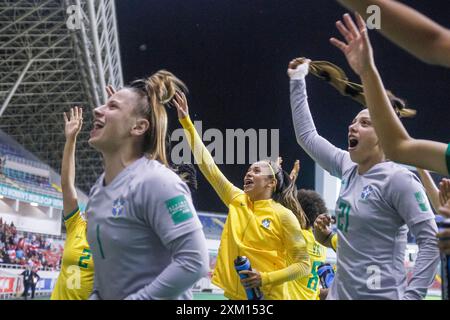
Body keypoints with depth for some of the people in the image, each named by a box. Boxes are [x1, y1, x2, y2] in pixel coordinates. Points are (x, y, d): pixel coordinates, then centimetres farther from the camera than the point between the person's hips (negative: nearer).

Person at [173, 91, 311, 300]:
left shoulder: (284, 215, -8)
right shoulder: (237, 200, 6)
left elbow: (303, 265, -7)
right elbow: (207, 165, 4)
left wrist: (265, 278, -19)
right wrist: (186, 122, 2)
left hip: (268, 296, -5)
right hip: (234, 294, 5)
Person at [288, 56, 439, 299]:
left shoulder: (398, 179, -13)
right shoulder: (349, 168, 7)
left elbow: (431, 240, -15)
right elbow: (307, 136, 19)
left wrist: (411, 295, -21)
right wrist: (297, 81, 21)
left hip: (380, 294, -7)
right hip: (341, 291, 7)